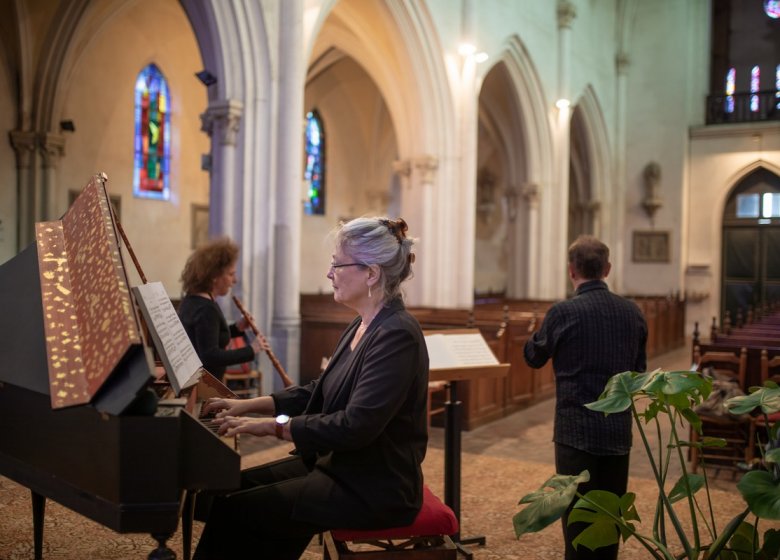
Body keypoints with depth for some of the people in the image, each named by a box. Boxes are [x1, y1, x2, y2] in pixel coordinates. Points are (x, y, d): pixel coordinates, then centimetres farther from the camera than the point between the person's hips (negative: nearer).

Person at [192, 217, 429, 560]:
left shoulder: (397, 335, -22)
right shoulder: (364, 326, 8)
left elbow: (355, 426, -28)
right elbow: (319, 393, 15)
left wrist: (273, 426, -21)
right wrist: (250, 404, 7)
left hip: (374, 491, -9)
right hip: (339, 465, 9)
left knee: (236, 513, -12)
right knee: (234, 488, 8)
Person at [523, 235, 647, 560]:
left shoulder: (563, 312, -14)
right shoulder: (632, 312, 1)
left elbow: (533, 357, 3)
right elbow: (639, 370, 13)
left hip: (577, 429, -5)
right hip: (619, 429, 5)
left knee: (578, 516, 5)